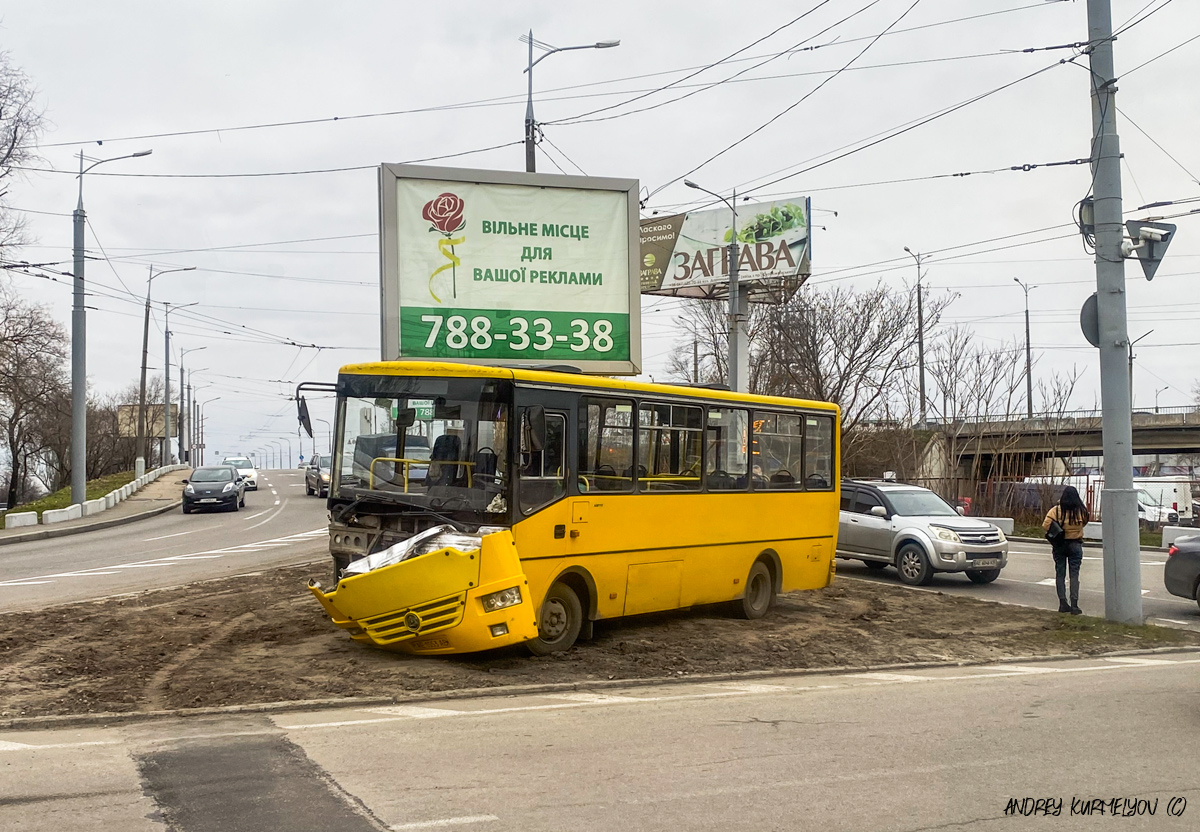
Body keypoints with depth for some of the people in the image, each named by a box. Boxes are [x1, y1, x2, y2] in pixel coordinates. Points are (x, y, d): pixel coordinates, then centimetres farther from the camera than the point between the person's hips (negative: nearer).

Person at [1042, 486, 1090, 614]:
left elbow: (1046, 525, -17)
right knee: (1074, 575, 3)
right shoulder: (1081, 511, -6)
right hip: (1075, 545, 0)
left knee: (1060, 574, 9)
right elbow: (1085, 522, 12)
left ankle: (1063, 604, 11)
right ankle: (1074, 605, -2)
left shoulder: (1056, 510, -10)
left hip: (1059, 545, 0)